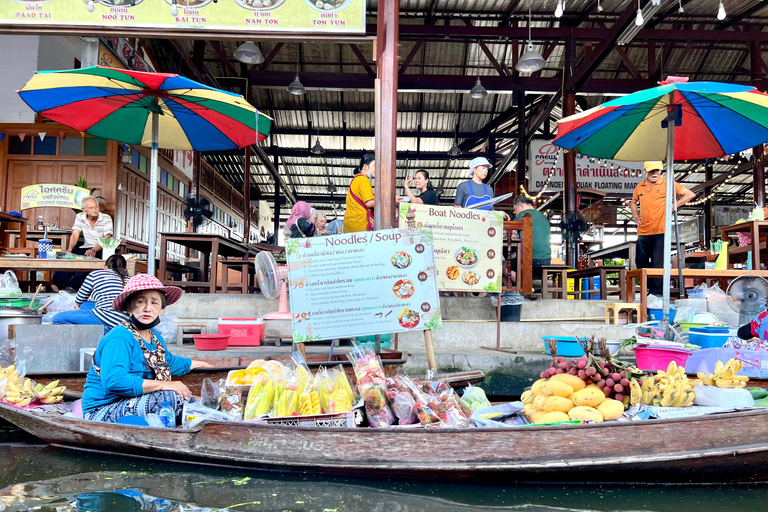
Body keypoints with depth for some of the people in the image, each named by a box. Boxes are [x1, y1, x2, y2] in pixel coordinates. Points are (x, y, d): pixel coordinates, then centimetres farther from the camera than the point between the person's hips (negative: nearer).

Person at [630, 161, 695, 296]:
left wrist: (674, 205, -6)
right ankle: (648, 287, 29)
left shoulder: (667, 184, -2)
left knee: (657, 264, -6)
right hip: (643, 231, 5)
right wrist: (635, 216, 14)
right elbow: (633, 202, 30)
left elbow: (690, 194, 1)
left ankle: (656, 293, -2)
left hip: (660, 231, -5)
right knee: (640, 262, 10)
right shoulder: (639, 187, 11)